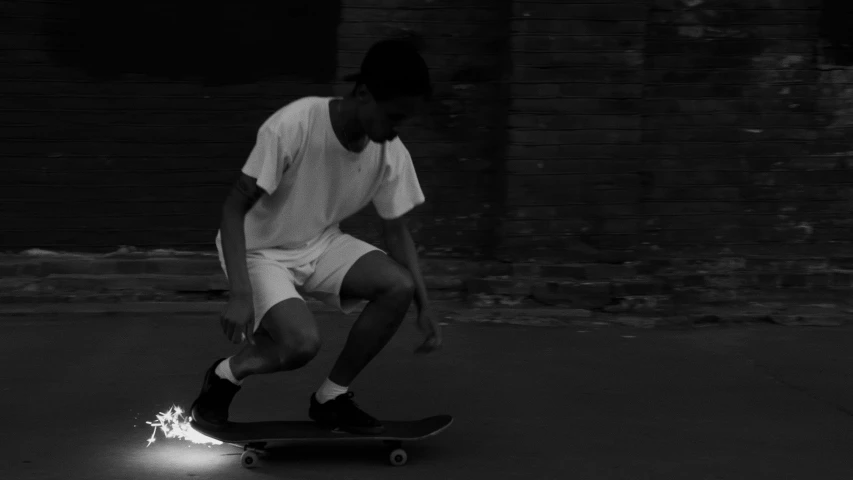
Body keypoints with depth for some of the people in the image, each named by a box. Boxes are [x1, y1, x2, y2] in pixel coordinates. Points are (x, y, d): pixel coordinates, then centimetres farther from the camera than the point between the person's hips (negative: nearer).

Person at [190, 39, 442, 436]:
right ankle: (226, 375, 4)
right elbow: (234, 207, -26)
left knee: (399, 285, -19)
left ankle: (332, 397, 0)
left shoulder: (392, 154, -12)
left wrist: (424, 307, -5)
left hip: (321, 244, 6)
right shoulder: (292, 126, -30)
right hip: (260, 250, -6)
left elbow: (396, 230, 3)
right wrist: (240, 294, -36)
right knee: (303, 342, -30)